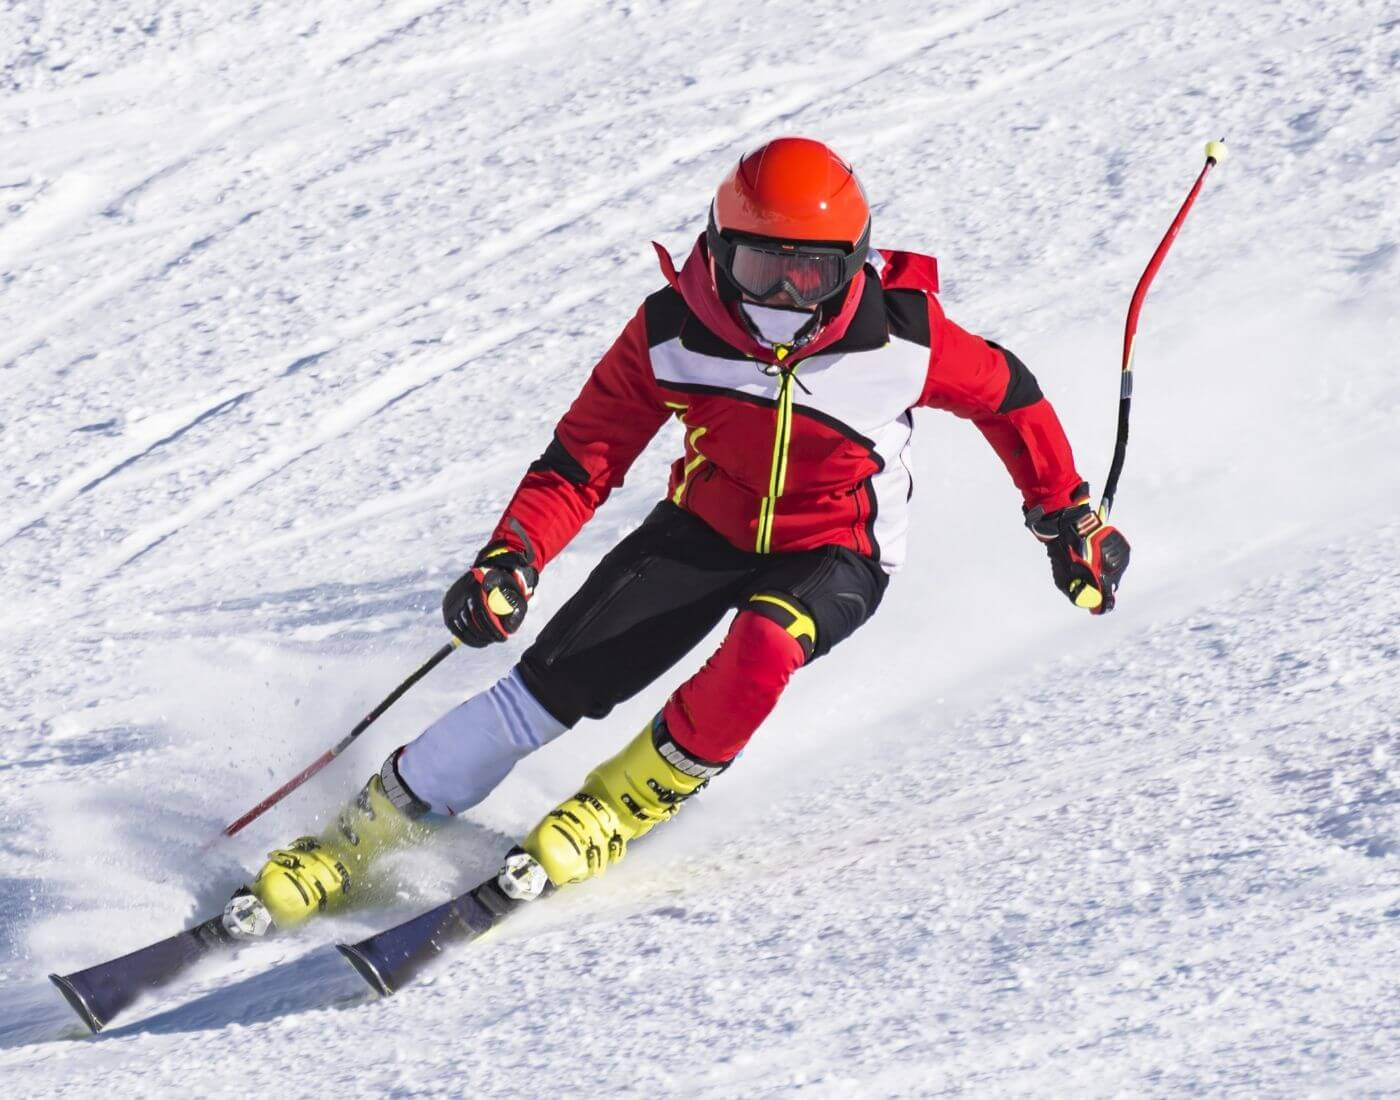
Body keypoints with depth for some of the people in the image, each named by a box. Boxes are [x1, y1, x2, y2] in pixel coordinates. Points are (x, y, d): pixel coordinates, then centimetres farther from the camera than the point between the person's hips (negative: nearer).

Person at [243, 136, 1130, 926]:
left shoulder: (900, 337, -24)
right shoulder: (673, 330, -20)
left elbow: (1008, 394, -4)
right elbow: (584, 460, -13)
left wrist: (1069, 516, 4)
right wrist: (512, 557, -28)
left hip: (834, 554, -2)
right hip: (704, 527, 2)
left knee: (765, 641, -36)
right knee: (555, 679, -13)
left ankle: (627, 802, -11)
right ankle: (370, 831, 3)